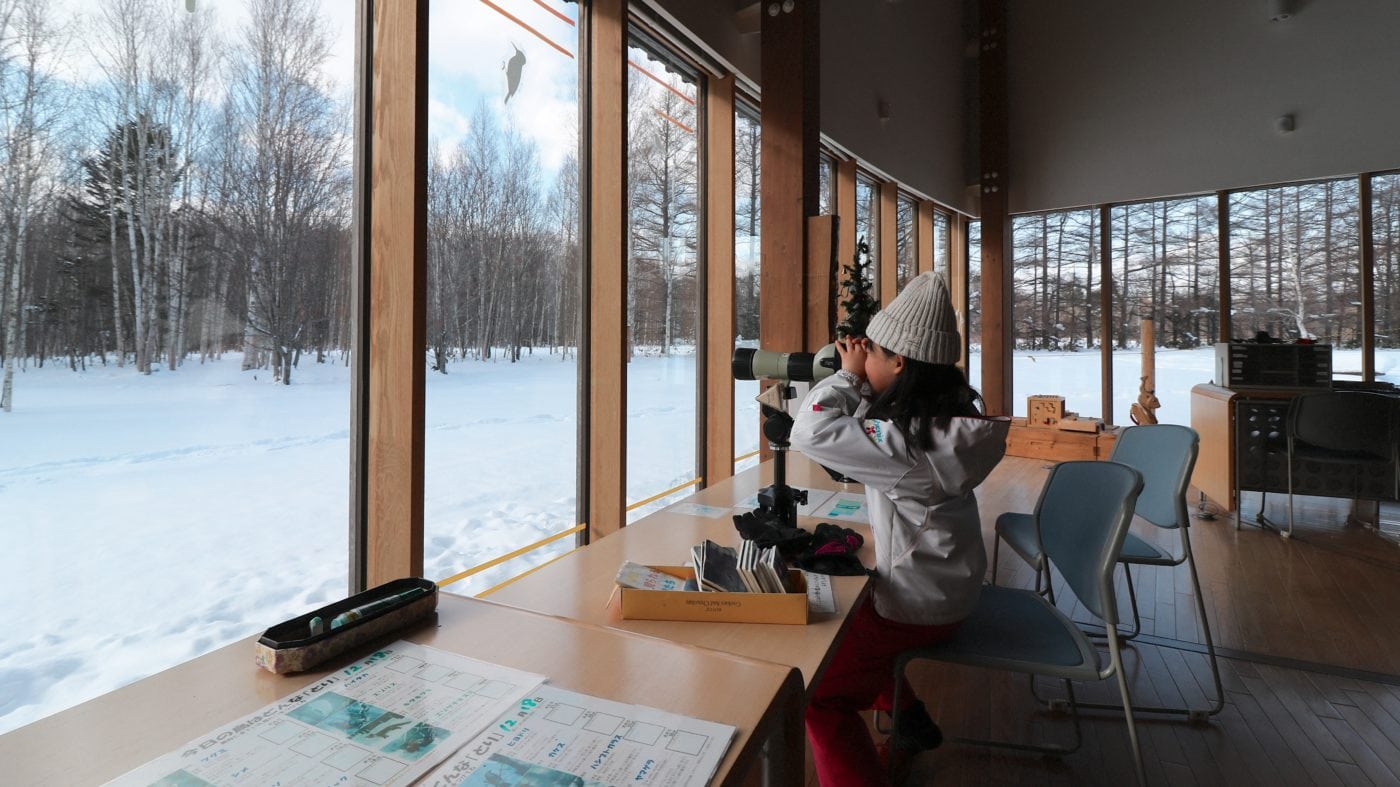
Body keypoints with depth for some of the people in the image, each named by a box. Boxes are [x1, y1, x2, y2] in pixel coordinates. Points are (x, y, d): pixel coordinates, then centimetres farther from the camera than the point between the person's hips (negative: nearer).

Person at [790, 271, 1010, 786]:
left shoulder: (908, 439, -32)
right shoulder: (949, 416, -3)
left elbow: (810, 432, -34)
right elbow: (863, 433, 7)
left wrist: (848, 376, -20)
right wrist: (860, 386, -7)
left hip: (920, 605, -9)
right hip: (950, 583, 9)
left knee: (817, 689, 3)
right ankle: (909, 717, 39)